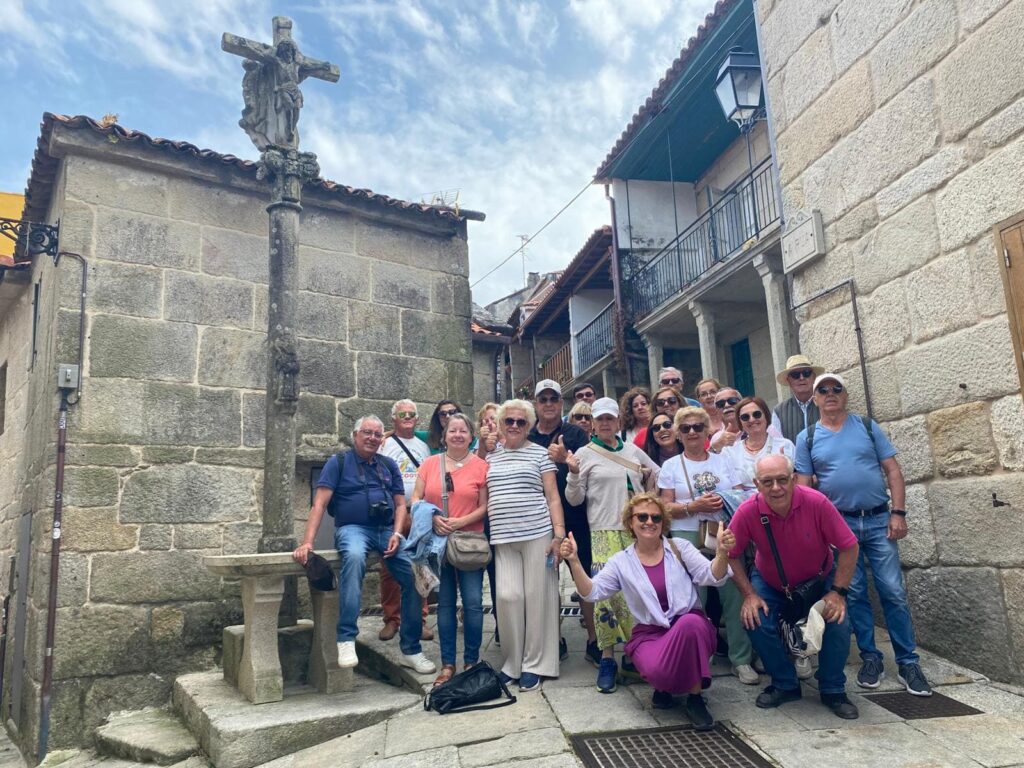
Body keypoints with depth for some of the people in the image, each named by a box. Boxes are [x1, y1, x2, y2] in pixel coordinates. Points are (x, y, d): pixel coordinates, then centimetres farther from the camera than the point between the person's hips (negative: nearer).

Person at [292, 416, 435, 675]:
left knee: (414, 575, -16)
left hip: (387, 530, 4)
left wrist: (396, 534, -5)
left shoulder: (389, 465, 16)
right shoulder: (338, 462, 4)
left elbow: (400, 504, 14)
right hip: (352, 528, -4)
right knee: (354, 557, -39)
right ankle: (346, 639, -34)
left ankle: (411, 649, 0)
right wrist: (307, 542, -17)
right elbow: (320, 503, -5)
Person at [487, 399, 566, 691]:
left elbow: (552, 497, 1)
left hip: (538, 535, -2)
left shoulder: (540, 453, 4)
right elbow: (483, 498, 19)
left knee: (537, 597, 0)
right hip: (503, 538, 2)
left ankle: (534, 664, 13)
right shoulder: (490, 457, 13)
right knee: (508, 596, -6)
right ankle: (513, 661, 12)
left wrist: (559, 533, -7)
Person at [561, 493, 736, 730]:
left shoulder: (680, 547, 3)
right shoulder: (621, 562, 5)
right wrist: (574, 562, -18)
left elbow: (711, 577, -7)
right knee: (656, 671, -33)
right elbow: (592, 592, -3)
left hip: (690, 626, 0)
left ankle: (694, 697, -14)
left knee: (689, 623, -37)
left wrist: (722, 553, -28)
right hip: (649, 633, 0)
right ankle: (663, 684, 8)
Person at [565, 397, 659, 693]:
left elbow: (658, 475, 26)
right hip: (604, 533, -4)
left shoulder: (633, 451, 12)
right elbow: (574, 499, -2)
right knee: (605, 593, -10)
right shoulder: (584, 454, 1)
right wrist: (573, 474, -19)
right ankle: (607, 659, 3)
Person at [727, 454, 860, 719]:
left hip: (819, 579, 0)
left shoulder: (816, 503, -31)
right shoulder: (748, 511, -29)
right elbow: (731, 555, -14)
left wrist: (838, 592, -21)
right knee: (756, 622, -20)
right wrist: (749, 594, -18)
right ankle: (785, 685, 6)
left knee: (838, 622, -20)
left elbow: (849, 547, -20)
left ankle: (833, 690, 7)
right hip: (769, 583, 0)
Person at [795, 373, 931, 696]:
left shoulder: (868, 426, 5)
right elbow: (803, 486, 2)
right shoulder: (807, 438, 3)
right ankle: (870, 658, 19)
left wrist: (898, 513, -6)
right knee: (854, 594, 6)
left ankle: (908, 663, 11)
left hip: (878, 519, 0)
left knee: (894, 592, 0)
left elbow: (893, 470, 2)